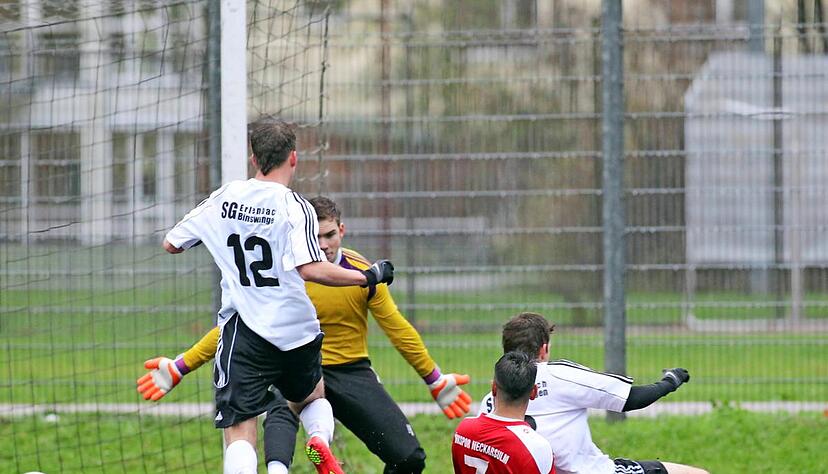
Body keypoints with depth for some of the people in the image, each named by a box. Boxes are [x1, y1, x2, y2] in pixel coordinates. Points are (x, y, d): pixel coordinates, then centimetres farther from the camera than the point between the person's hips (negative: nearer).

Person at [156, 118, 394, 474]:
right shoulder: (294, 207, -7)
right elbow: (311, 269, -19)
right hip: (296, 332, 0)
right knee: (312, 398, 28)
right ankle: (321, 439, -5)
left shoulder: (223, 198, 5)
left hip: (243, 331, 0)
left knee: (239, 432, -6)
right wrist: (368, 277, -7)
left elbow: (171, 244, 15)